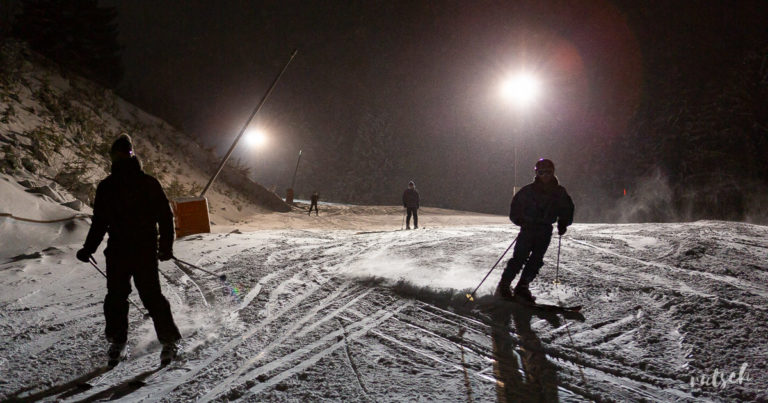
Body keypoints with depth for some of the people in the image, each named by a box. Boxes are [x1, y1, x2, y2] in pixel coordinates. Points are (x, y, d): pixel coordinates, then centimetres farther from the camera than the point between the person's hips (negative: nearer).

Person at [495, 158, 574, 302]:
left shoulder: (559, 192, 8)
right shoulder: (528, 190, 1)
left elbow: (567, 210, 17)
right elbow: (515, 207, 5)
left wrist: (563, 224, 3)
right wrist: (520, 220, -9)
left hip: (546, 230, 3)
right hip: (528, 227, -3)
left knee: (536, 260, -5)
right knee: (519, 257, -11)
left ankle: (522, 287, 3)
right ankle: (503, 286, -5)